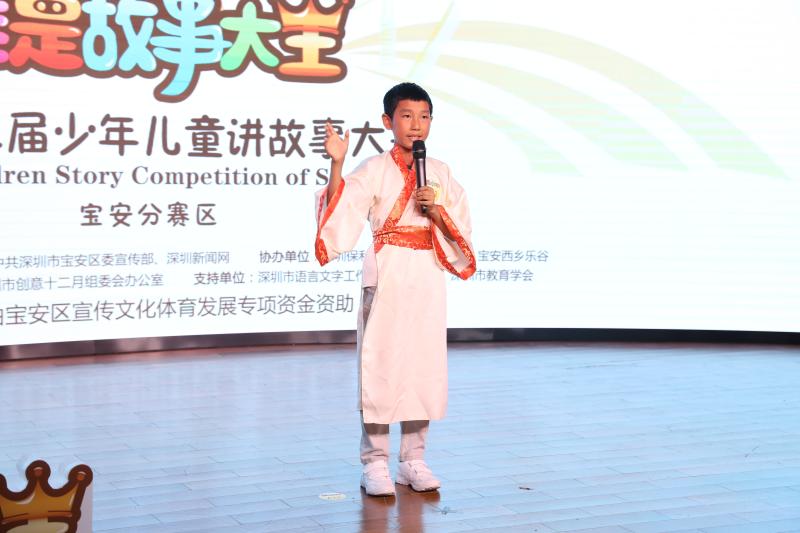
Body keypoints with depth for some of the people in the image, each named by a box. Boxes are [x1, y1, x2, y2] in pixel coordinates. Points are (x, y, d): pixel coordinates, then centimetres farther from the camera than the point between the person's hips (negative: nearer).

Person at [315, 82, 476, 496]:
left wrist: (437, 210, -10)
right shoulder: (374, 170, -3)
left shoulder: (441, 173, 10)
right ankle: (374, 463, 6)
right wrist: (336, 165, -27)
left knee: (423, 365, 7)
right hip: (386, 275, -4)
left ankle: (413, 459, 18)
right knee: (380, 364, -2)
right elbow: (340, 214, -17)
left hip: (427, 277, 4)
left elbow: (462, 228, 9)